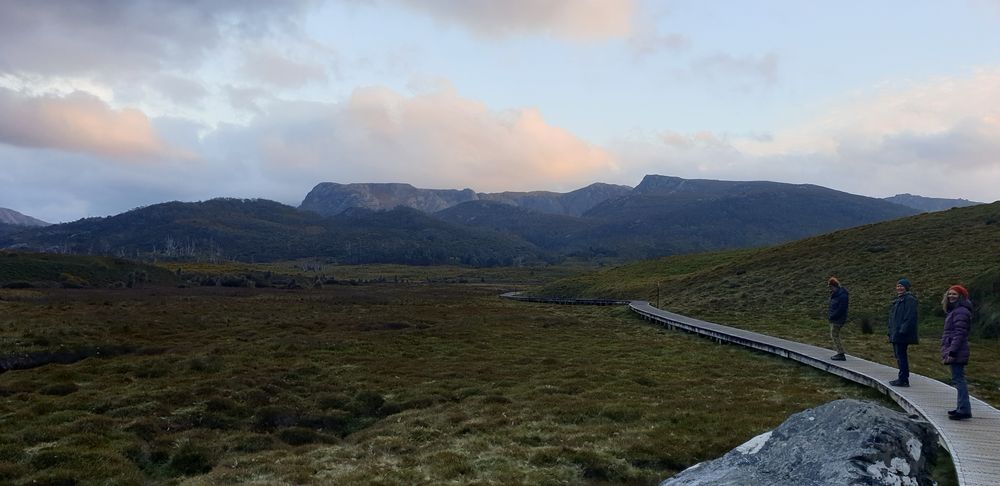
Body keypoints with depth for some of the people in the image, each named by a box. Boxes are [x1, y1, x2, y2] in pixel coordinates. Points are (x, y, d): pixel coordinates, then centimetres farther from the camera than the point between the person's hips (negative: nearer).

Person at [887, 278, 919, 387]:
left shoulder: (909, 299, -10)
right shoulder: (898, 299, 20)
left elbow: (910, 317, -18)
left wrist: (902, 331, -23)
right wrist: (891, 331, 19)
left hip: (902, 334, -10)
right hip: (896, 334, 10)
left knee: (901, 355, -8)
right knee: (899, 355, 13)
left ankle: (903, 380, -5)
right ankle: (903, 378, 19)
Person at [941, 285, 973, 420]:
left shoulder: (961, 312, -15)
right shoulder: (955, 311, 18)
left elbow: (959, 334, -20)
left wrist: (952, 352, -23)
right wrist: (950, 351, 22)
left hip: (957, 352, -11)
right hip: (956, 352, 11)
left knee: (958, 379, -10)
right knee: (959, 379, 15)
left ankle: (964, 409, -10)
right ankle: (962, 408, 23)